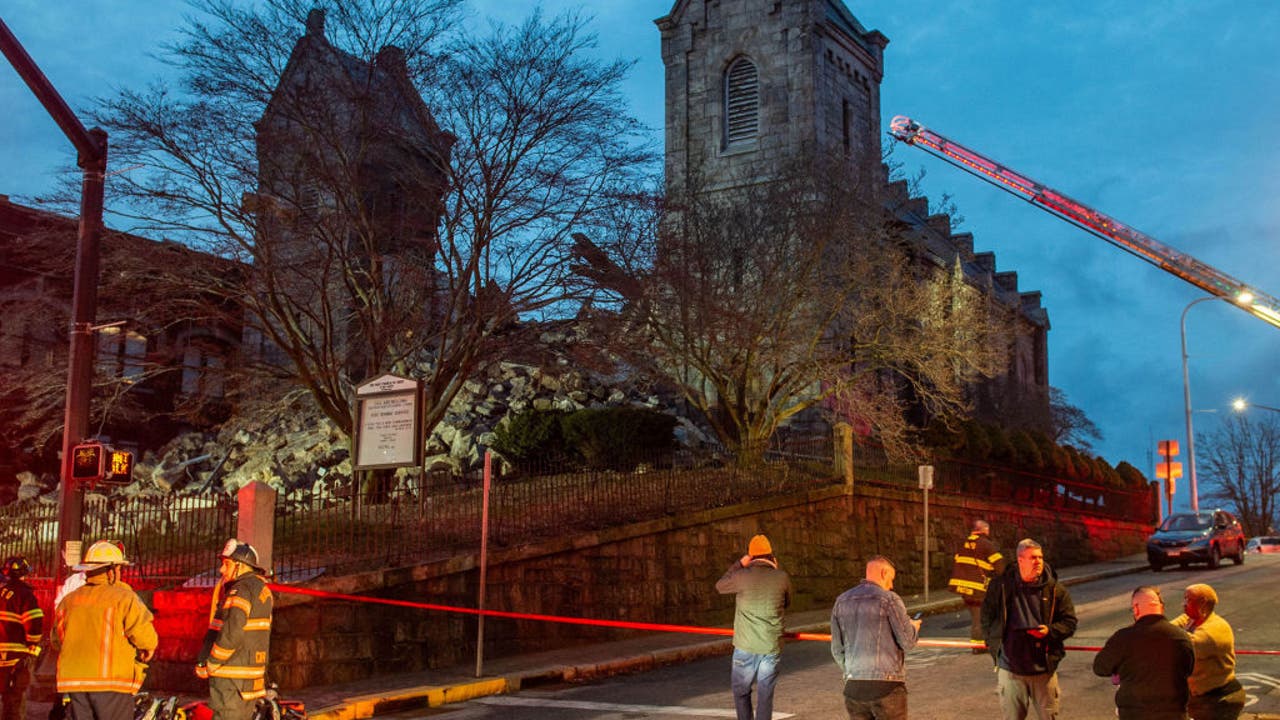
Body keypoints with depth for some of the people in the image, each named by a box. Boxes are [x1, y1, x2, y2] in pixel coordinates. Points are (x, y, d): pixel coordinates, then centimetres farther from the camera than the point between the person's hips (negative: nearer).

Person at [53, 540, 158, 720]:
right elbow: (145, 636, -13)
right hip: (111, 680, -6)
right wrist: (149, 648, 8)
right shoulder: (124, 598, -8)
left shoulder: (68, 600, 10)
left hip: (73, 681, 6)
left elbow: (57, 640, 17)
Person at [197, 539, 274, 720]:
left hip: (232, 677, -10)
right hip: (252, 676, 10)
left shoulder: (241, 590, -15)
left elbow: (231, 634, -24)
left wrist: (209, 665, -12)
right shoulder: (262, 589, 15)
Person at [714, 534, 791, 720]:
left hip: (746, 648, -2)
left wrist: (739, 564, 13)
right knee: (765, 695, 10)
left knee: (741, 691, 15)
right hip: (772, 648, 2)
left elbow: (719, 587, 11)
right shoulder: (782, 578, -3)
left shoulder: (742, 577, -9)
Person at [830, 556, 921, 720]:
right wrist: (914, 627, 15)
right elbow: (908, 641, -6)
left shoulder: (841, 601, 9)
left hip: (853, 687, 5)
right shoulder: (889, 599, -7)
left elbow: (837, 649, 11)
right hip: (886, 686, -5)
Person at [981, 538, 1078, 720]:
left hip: (1043, 667, 0)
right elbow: (987, 614, 13)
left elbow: (1069, 622, 3)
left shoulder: (1054, 589, -3)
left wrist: (1050, 631, -15)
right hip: (1010, 665, 0)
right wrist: (992, 639, 4)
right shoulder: (1000, 585, -2)